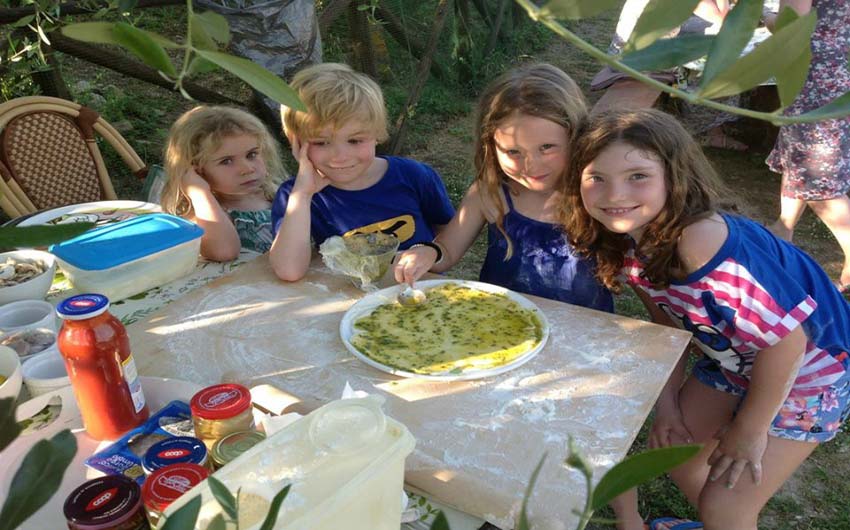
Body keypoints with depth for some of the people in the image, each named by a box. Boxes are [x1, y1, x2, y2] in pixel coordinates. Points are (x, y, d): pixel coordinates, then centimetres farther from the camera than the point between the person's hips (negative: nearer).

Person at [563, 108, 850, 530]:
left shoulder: (703, 241, -38)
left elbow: (786, 341, -30)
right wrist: (668, 398, 1)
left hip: (809, 365, -7)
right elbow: (668, 320, 3)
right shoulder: (622, 244, -13)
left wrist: (748, 432, -16)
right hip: (734, 359, 7)